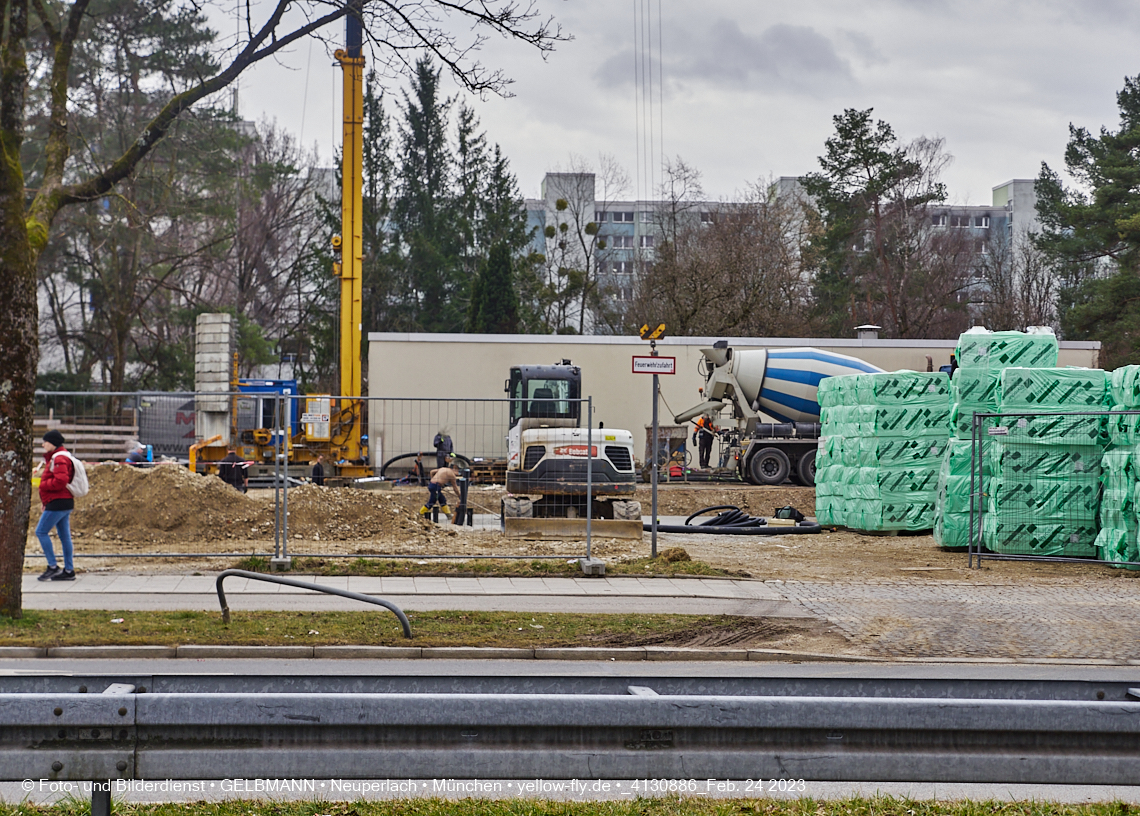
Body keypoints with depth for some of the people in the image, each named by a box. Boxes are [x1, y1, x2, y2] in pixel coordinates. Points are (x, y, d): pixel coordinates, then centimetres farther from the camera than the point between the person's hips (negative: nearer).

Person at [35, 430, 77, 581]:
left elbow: (60, 481, -26)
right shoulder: (54, 458, 20)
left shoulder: (59, 459, -15)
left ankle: (53, 567, -6)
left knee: (41, 531, -7)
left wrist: (43, 484, -14)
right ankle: (68, 571, 11)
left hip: (58, 503, -11)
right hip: (65, 502, 11)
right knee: (64, 535, 9)